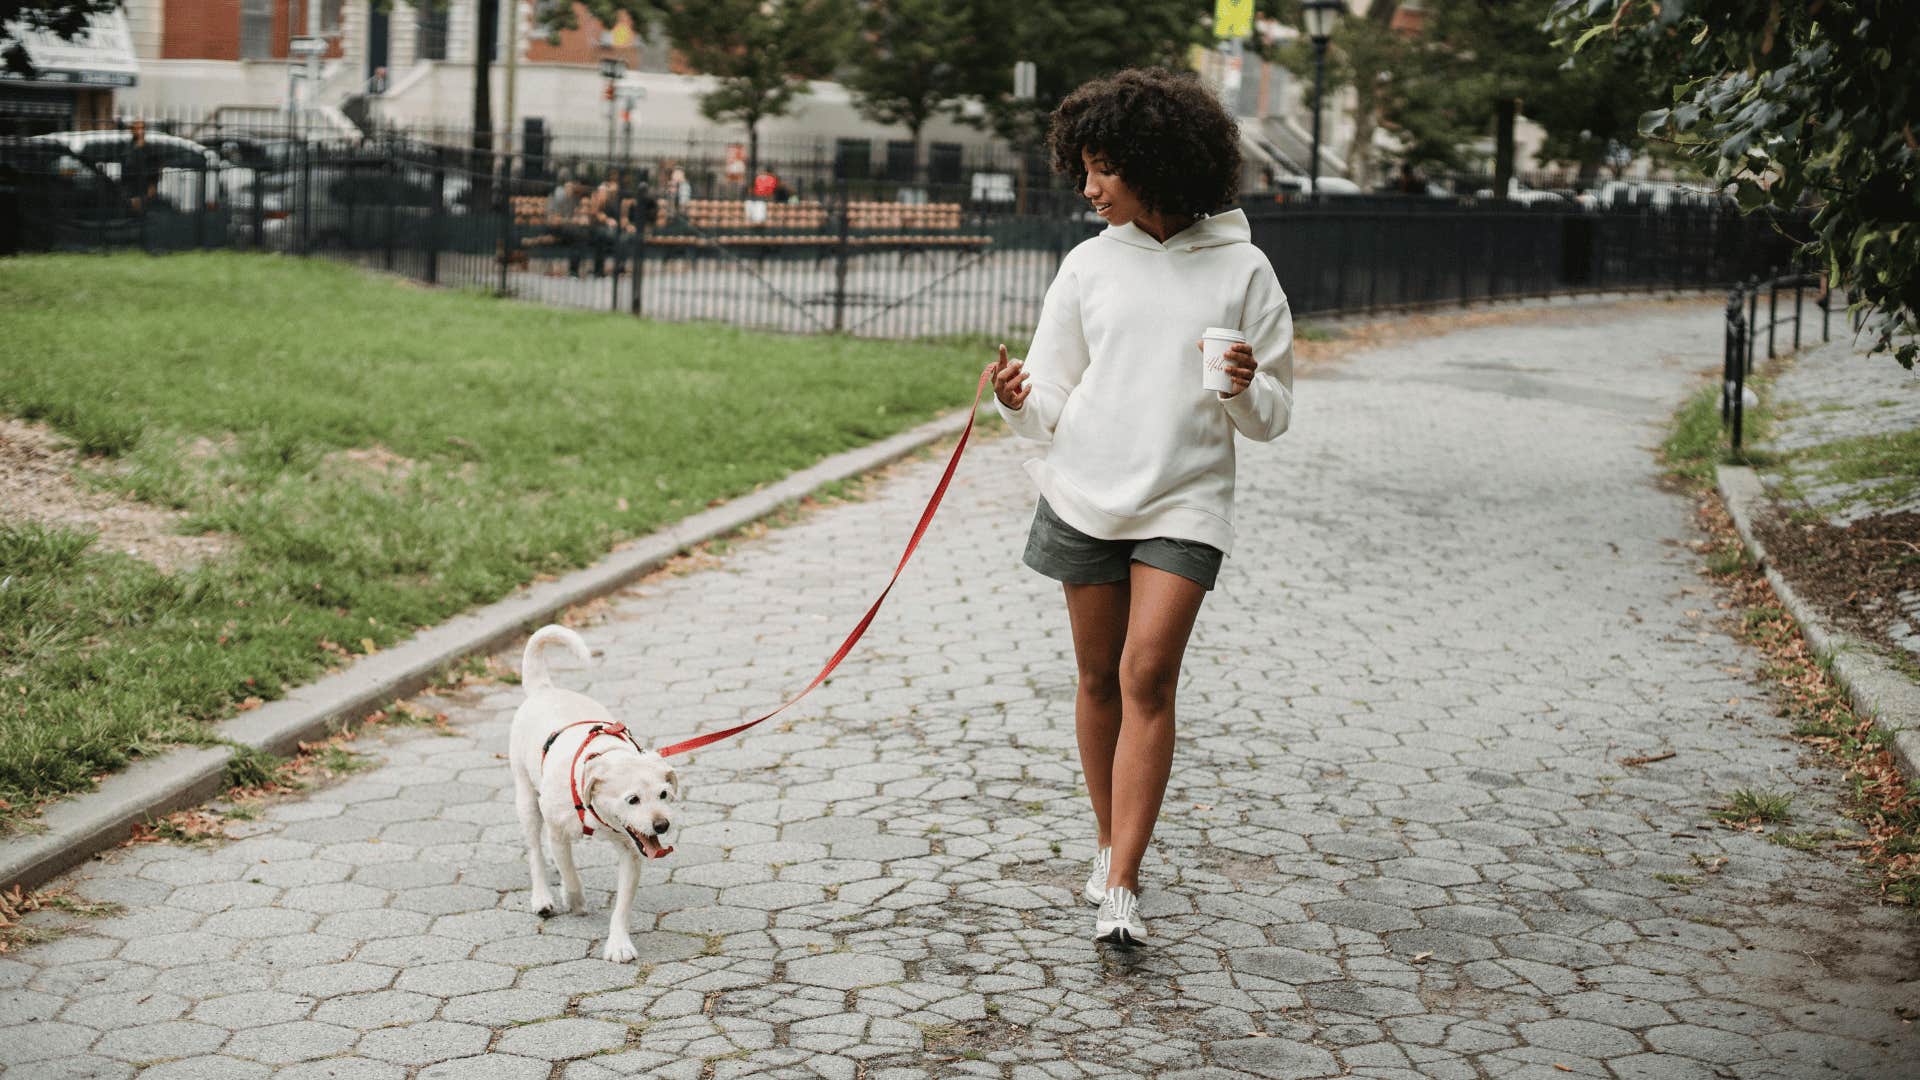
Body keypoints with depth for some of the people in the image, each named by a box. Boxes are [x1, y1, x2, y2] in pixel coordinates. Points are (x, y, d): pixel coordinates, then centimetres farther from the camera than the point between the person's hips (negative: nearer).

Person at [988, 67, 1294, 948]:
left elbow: (1271, 418, 3)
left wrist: (1245, 390, -19)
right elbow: (1052, 402, 6)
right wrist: (1020, 403, -16)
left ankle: (1120, 890, -13)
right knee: (1100, 677, 10)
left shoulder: (1241, 270, -1)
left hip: (1184, 502, -3)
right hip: (1086, 495, 3)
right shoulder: (1090, 265, 5)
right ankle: (1110, 847, 29)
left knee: (1148, 676, -13)